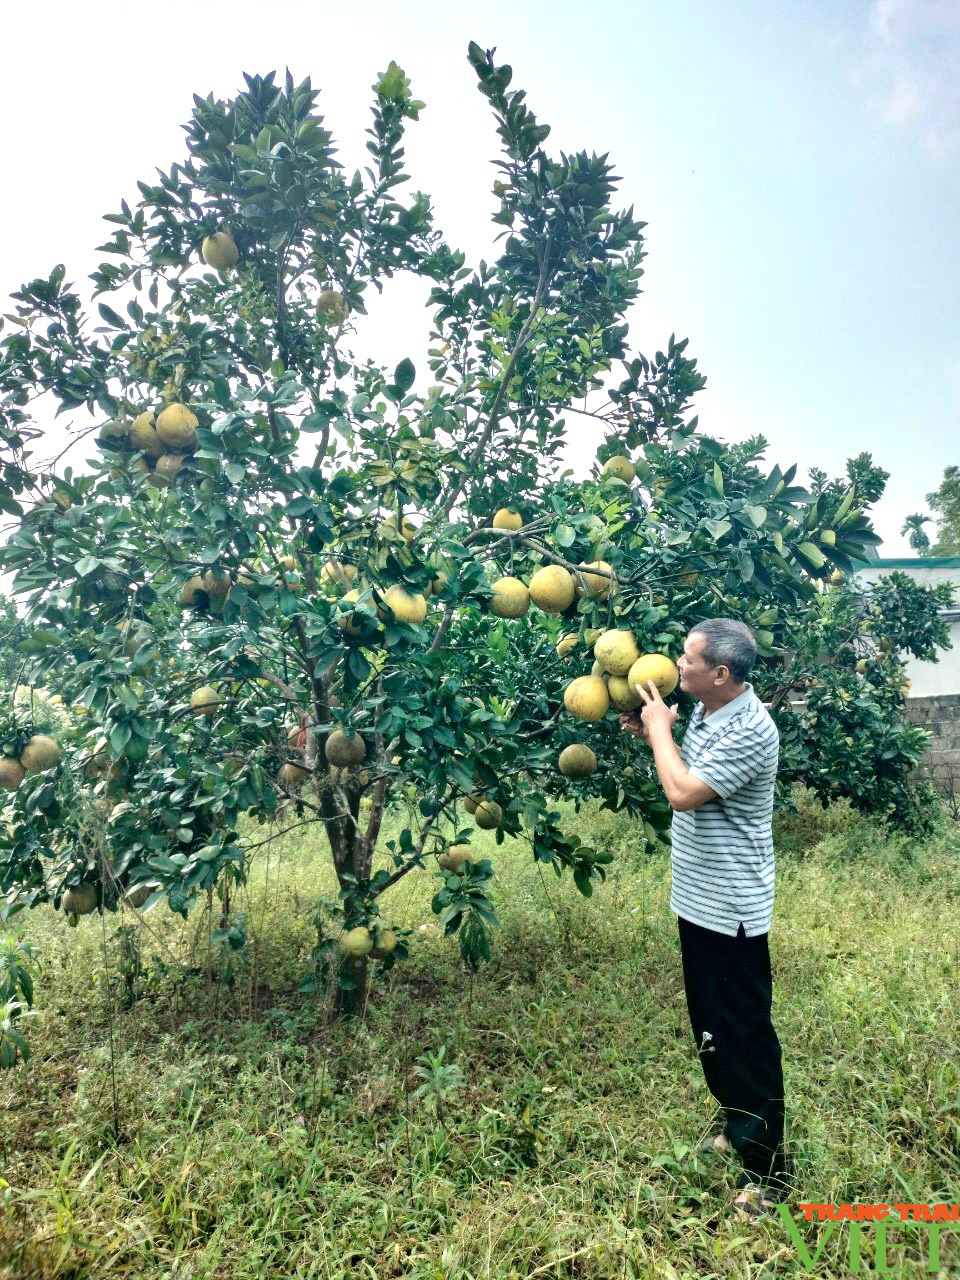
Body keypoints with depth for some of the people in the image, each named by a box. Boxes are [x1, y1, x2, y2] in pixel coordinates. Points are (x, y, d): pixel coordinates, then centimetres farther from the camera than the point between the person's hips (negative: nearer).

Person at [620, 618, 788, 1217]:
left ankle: (767, 1170, 22)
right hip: (699, 898, 9)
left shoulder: (750, 731, -25)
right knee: (709, 1024, 23)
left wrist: (661, 728, -15)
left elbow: (684, 793, -29)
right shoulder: (704, 713, 3)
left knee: (745, 1034, 5)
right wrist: (651, 733, 1)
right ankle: (737, 1125, 43)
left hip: (732, 909, -9)